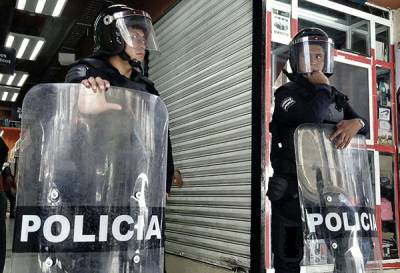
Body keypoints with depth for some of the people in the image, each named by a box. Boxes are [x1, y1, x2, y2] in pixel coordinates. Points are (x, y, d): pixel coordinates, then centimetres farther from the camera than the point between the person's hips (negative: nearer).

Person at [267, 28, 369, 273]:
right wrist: (323, 87, -7)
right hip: (292, 190, -5)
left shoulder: (337, 98, 17)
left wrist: (356, 123, -15)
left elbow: (365, 125, 7)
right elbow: (312, 116, -23)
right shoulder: (287, 93, -3)